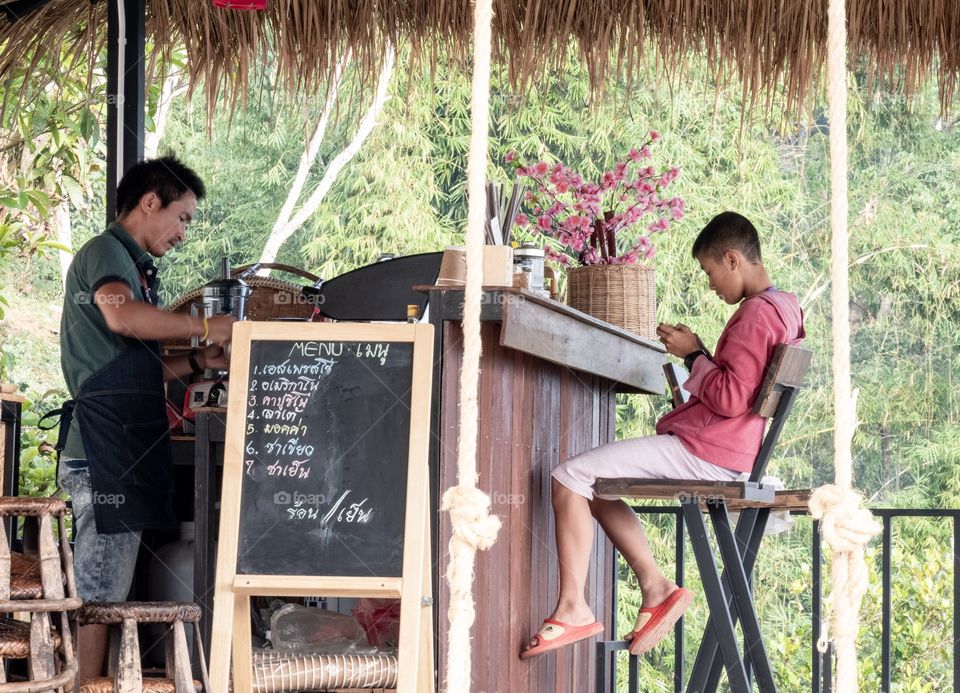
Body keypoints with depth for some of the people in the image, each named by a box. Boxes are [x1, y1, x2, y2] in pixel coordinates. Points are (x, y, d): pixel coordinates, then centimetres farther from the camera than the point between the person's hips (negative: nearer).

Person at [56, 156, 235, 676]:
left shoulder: (130, 265, 26)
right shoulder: (105, 252, -5)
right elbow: (121, 316, -28)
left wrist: (196, 362, 15)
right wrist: (207, 326, -20)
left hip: (124, 456, 10)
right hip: (104, 455, -10)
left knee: (106, 593, 10)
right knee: (100, 594, -9)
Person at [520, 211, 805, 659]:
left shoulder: (757, 313, -15)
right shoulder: (782, 308, 17)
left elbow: (731, 399, -22)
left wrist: (693, 353, -9)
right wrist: (696, 352, 12)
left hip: (703, 452, -11)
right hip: (723, 453, 11)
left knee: (569, 478, -14)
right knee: (594, 484, 20)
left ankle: (573, 608, -14)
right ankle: (655, 588, 10)